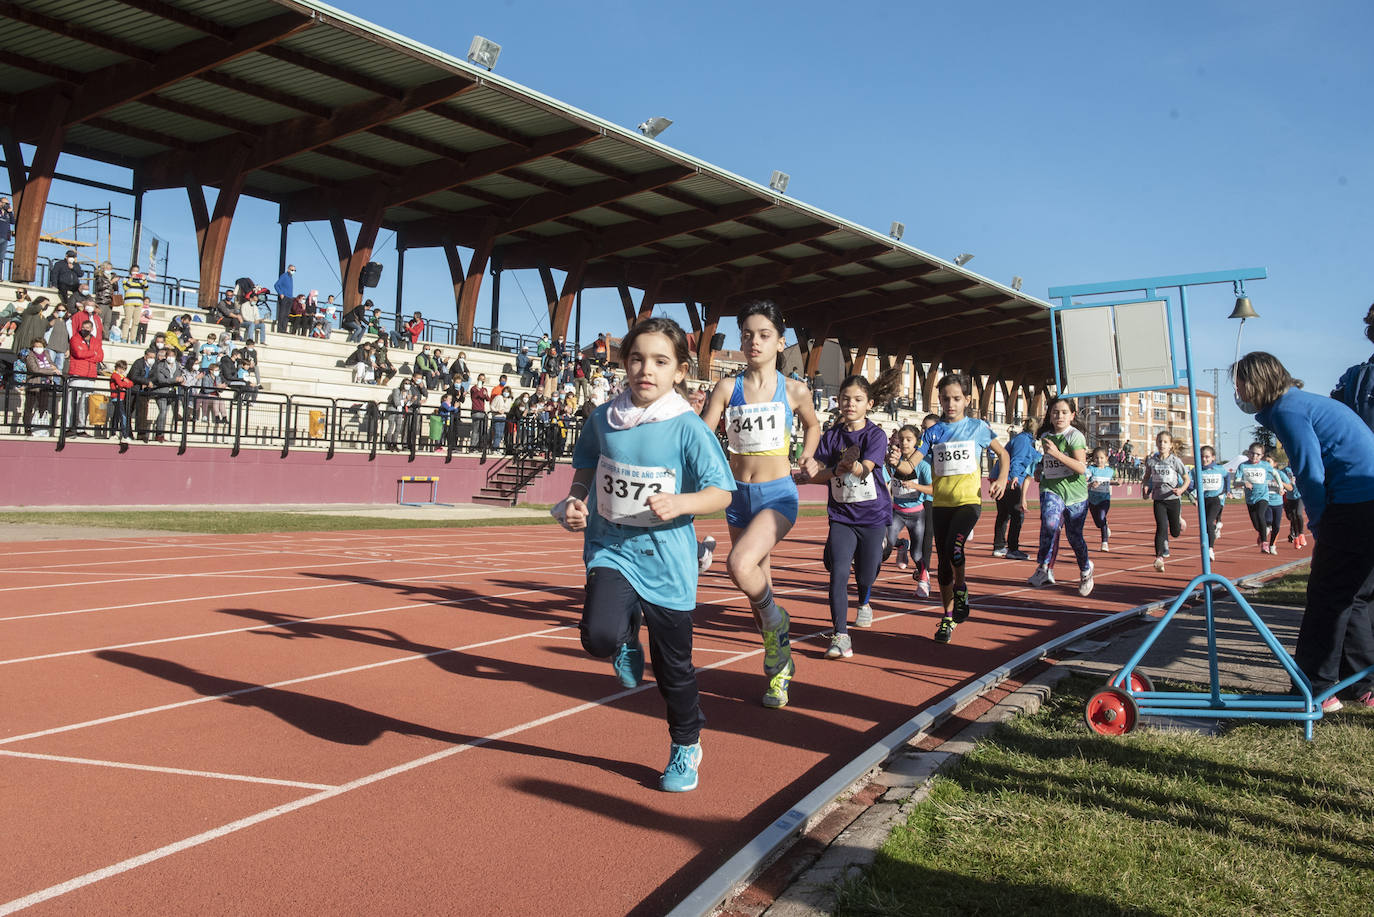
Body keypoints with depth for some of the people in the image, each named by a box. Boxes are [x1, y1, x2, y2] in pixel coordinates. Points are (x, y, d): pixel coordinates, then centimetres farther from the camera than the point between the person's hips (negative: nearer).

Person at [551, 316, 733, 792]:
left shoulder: (688, 428, -11)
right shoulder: (603, 419, -1)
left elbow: (721, 493, -9)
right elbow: (585, 472, 15)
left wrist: (680, 503, -27)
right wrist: (573, 503, -4)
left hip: (666, 559, -2)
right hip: (610, 548, 2)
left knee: (673, 665, 10)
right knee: (599, 636, -25)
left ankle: (686, 747, 37)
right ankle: (627, 638, 14)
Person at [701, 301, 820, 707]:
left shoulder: (794, 391, -2)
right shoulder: (727, 388, -1)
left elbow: (812, 425, 18)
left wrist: (808, 456, 2)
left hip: (778, 494, -3)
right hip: (739, 495, 3)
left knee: (740, 564, -29)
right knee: (757, 587, 12)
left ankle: (776, 621, 1)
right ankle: (779, 665, 32)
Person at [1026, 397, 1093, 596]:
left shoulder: (1075, 436, -9)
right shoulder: (1045, 436, 9)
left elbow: (1081, 468, -21)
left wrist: (1057, 454, -28)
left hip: (1075, 492, -3)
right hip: (1051, 489, 3)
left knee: (1074, 536, 6)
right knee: (1049, 524, -26)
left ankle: (1085, 569, 33)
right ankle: (1044, 568, -19)